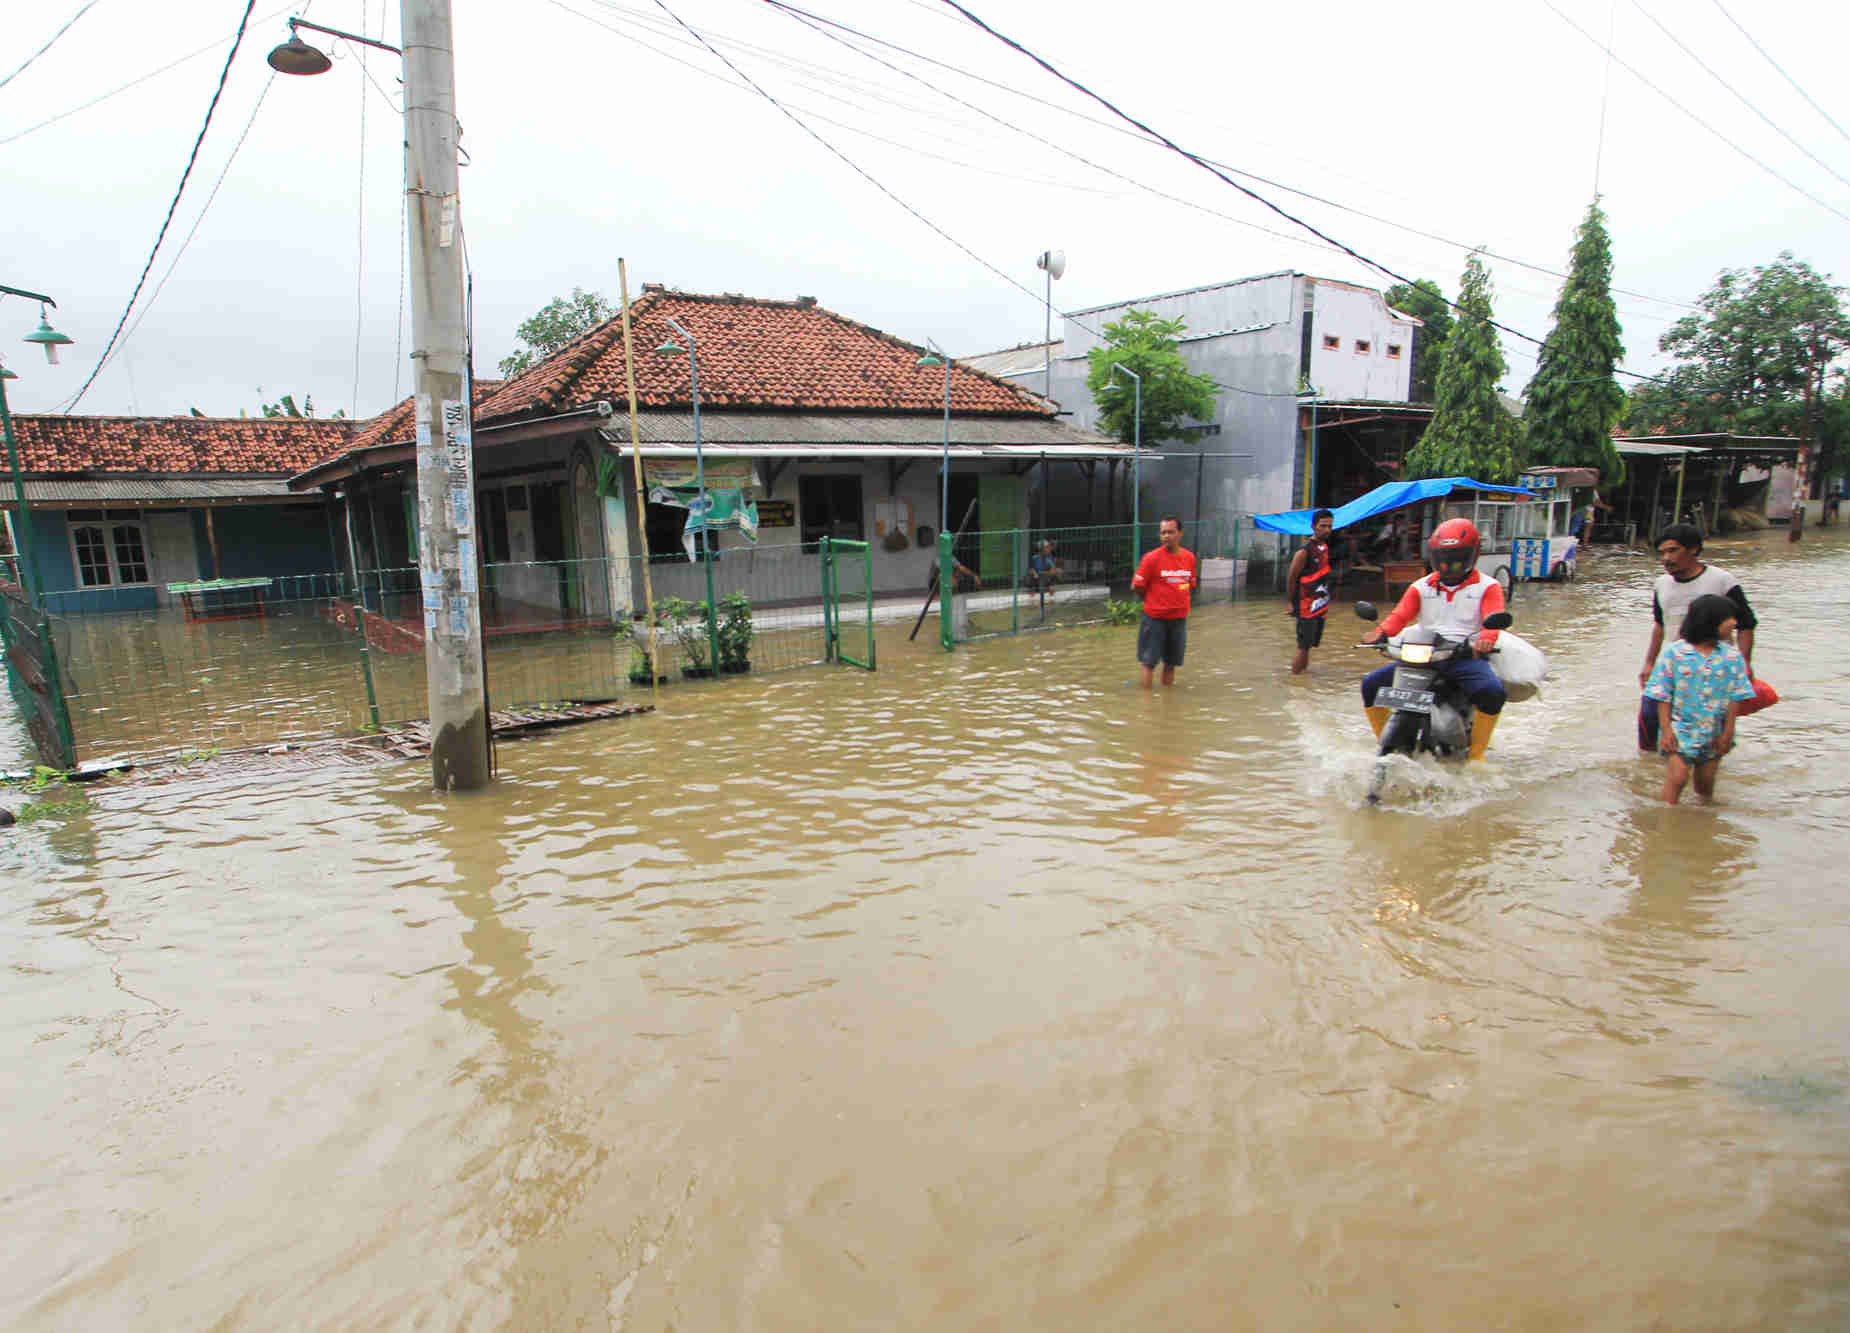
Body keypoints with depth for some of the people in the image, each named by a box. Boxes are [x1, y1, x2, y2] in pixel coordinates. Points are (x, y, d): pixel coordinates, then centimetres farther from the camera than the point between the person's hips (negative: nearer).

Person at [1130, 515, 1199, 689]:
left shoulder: (1189, 557, 2)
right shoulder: (1151, 558, -12)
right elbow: (1136, 587, -8)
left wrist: (1177, 602, 5)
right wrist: (1154, 602, 3)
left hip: (1179, 617, 4)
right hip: (1155, 618, -4)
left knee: (1171, 662, 14)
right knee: (1149, 662, 1)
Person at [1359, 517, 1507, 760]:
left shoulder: (1487, 587, 8)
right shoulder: (1421, 587, 17)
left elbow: (1493, 617, -9)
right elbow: (1400, 615, 3)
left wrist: (1486, 639, -33)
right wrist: (1380, 633, -20)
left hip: (1465, 656, -3)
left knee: (1493, 691, -33)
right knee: (1371, 684, -11)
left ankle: (1475, 754, -12)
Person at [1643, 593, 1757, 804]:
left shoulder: (1731, 656, -1)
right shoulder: (1675, 653, -9)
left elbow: (1736, 697, 2)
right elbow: (1662, 695, -6)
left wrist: (1728, 732, -1)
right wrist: (1666, 729, -10)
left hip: (1715, 733, 3)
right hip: (1681, 729, -3)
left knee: (1705, 780, 11)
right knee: (1677, 776, -9)